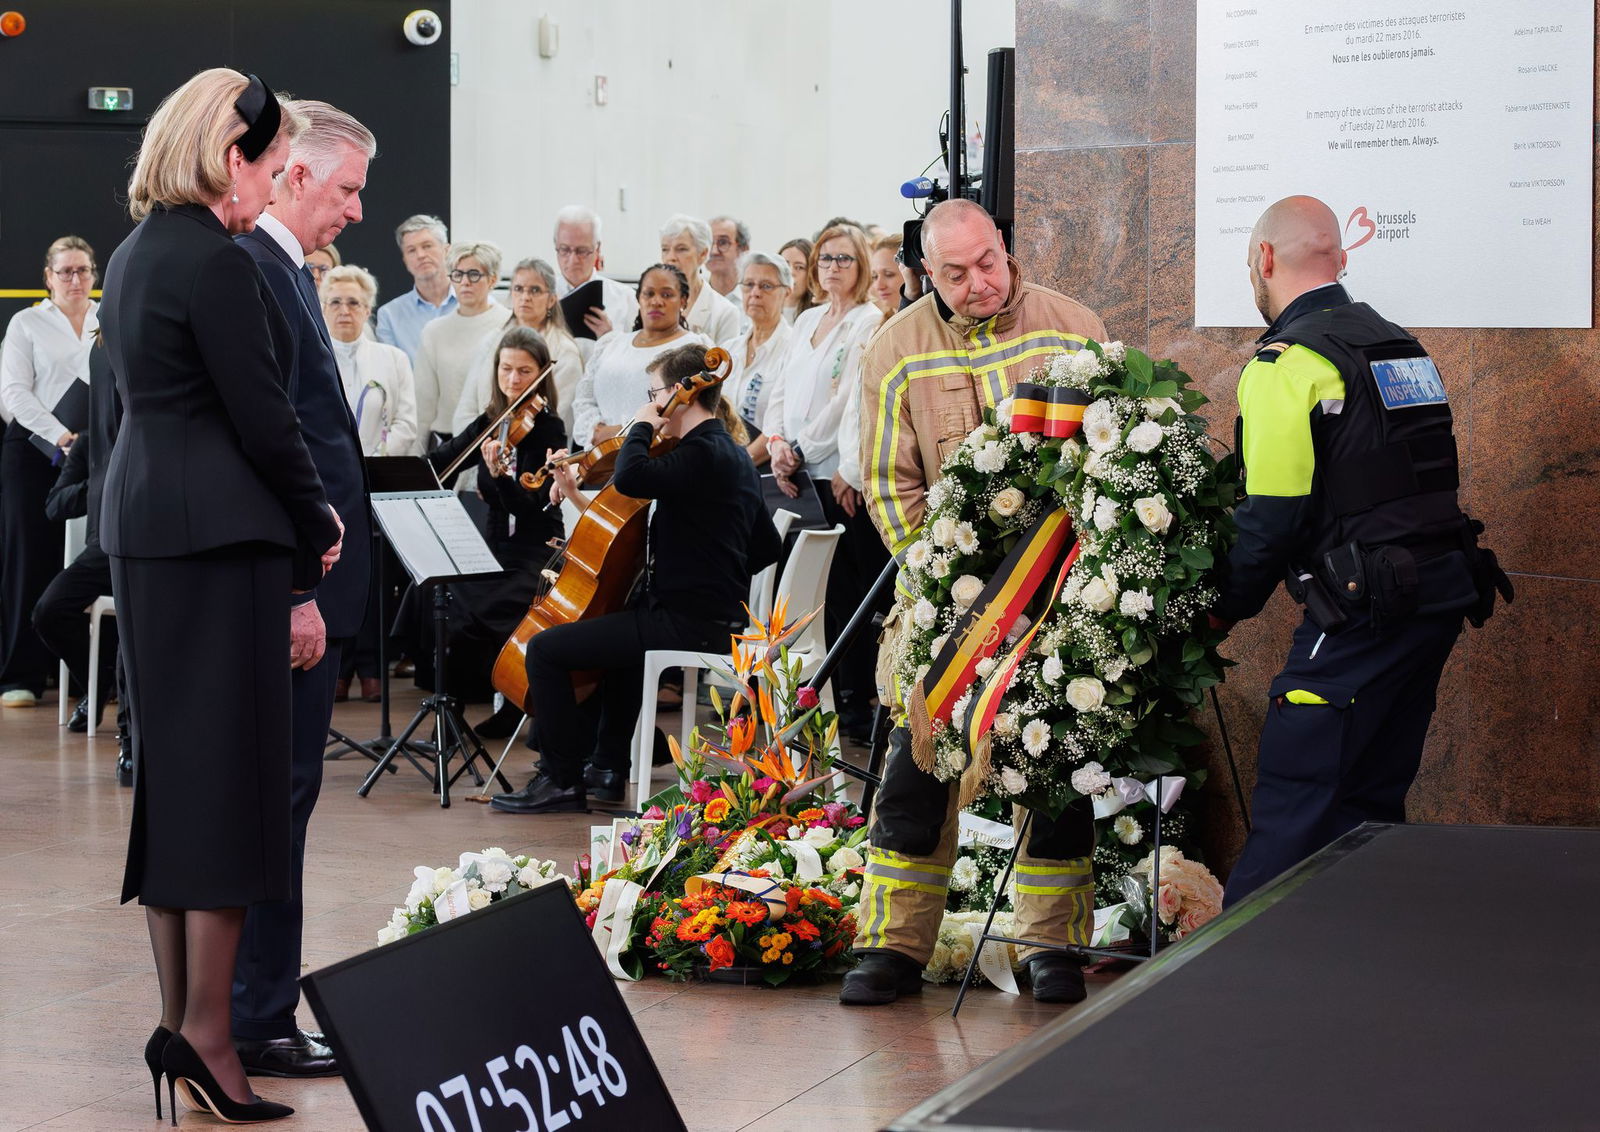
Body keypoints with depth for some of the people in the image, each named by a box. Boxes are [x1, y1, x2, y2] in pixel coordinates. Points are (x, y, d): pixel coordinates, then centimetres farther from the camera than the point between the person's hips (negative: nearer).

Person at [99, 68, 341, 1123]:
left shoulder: (135, 255, 15)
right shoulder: (217, 264, -14)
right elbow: (263, 418, -14)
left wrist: (297, 520, 14)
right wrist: (320, 524, 0)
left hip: (143, 522, 9)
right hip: (220, 535, -9)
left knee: (173, 767, 12)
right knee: (229, 768, -5)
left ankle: (182, 1021, 17)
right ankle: (206, 1030, -5)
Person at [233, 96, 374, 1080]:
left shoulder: (285, 269, 16)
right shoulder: (254, 272, -16)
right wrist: (297, 593, -23)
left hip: (306, 583, 10)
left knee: (277, 799, 14)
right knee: (276, 801, -4)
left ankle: (254, 1011, 22)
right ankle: (260, 1023, 4)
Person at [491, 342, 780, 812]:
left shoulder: (701, 453, -17)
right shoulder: (733, 454, 15)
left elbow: (630, 478, -33)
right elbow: (766, 548, 21)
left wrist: (642, 426, -15)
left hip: (686, 624, -11)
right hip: (719, 619, 11)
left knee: (545, 647, -10)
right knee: (618, 622, 40)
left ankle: (560, 779, -2)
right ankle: (608, 769, 41)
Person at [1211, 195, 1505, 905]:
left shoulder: (1286, 364, -10)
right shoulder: (1400, 345, 16)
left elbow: (1274, 516, -14)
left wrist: (1228, 607, 0)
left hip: (1365, 607, -8)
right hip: (1444, 590, 8)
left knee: (1292, 805, -7)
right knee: (1371, 802, 15)